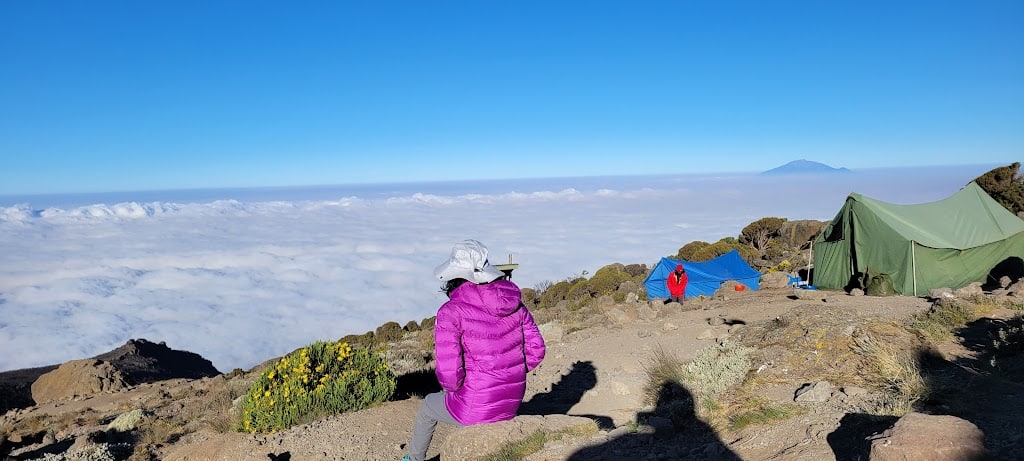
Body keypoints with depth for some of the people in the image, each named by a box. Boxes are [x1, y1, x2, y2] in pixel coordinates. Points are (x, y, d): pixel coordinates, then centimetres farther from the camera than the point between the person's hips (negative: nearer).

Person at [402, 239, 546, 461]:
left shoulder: (451, 312, -18)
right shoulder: (514, 301, -1)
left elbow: (449, 373, -22)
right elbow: (536, 350, 3)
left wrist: (452, 386, 0)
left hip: (475, 408, -5)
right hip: (511, 403, 5)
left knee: (428, 405, 29)